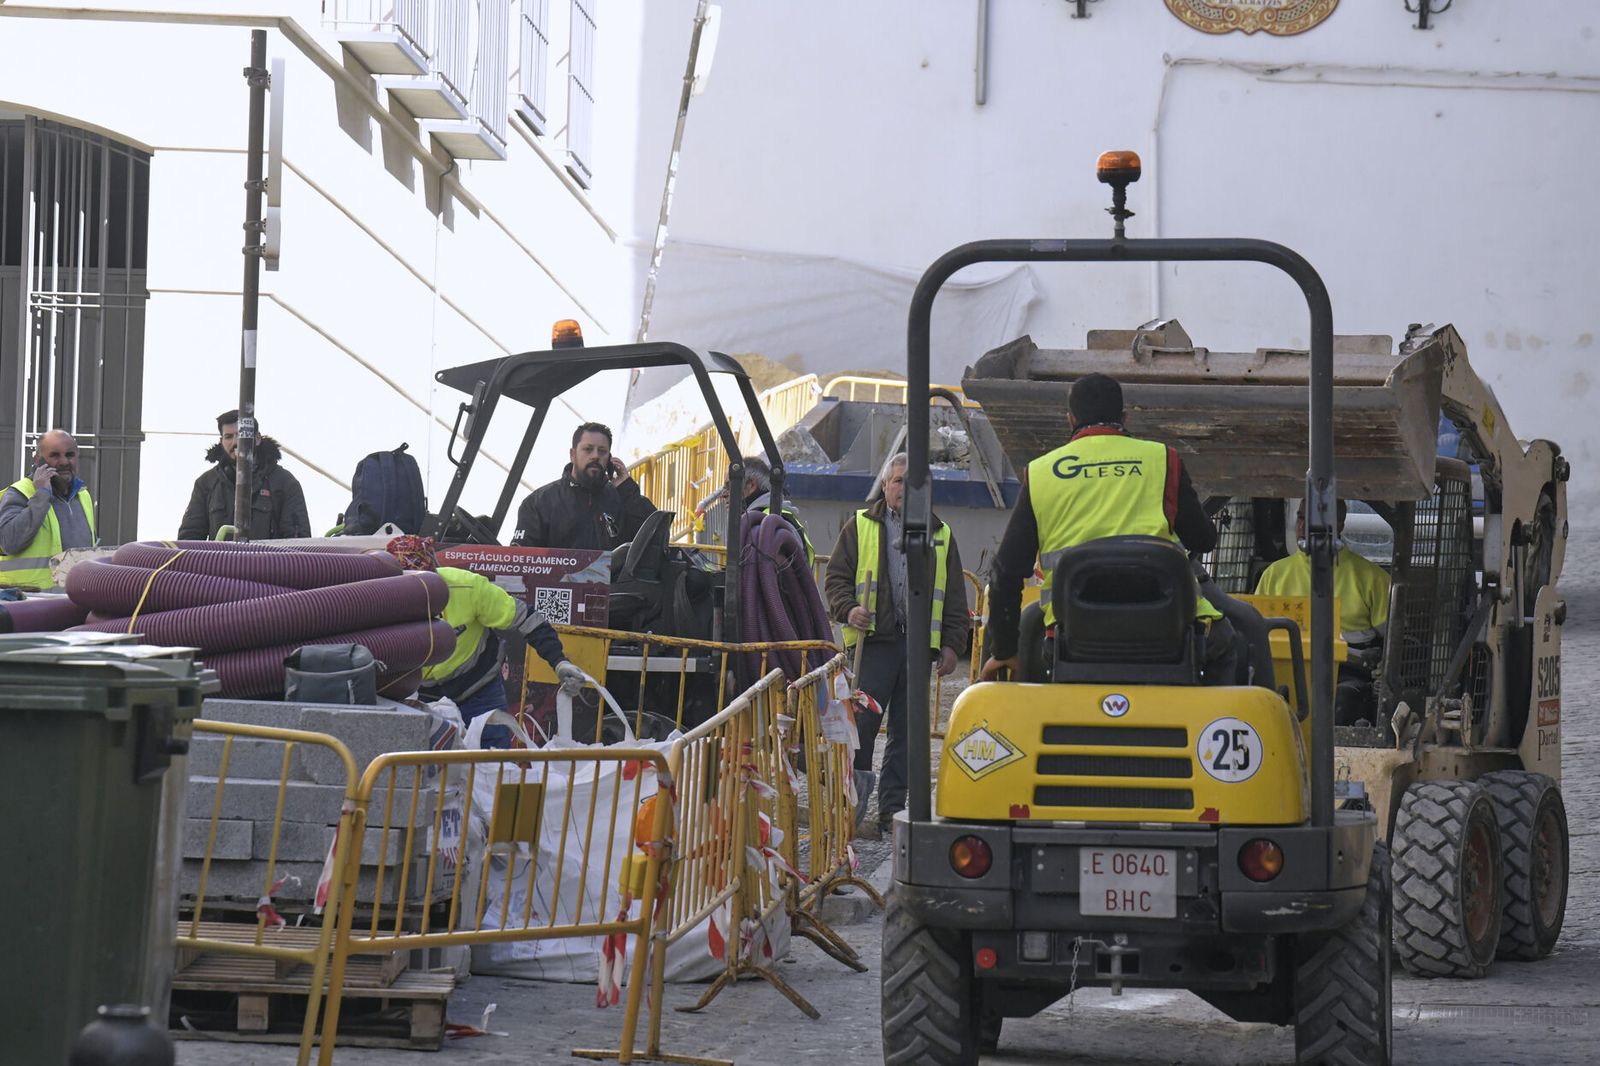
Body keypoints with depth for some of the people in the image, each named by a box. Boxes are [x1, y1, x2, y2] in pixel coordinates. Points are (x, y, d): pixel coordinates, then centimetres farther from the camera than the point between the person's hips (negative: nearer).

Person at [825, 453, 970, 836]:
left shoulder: (940, 536, 17)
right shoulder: (861, 528, 10)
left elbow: (955, 598, 17)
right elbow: (837, 576, 7)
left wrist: (952, 644, 7)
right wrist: (848, 609, -13)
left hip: (920, 644, 3)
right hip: (875, 640, -3)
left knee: (906, 730, 3)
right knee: (863, 721, -11)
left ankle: (892, 809, 7)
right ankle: (853, 788, -3)